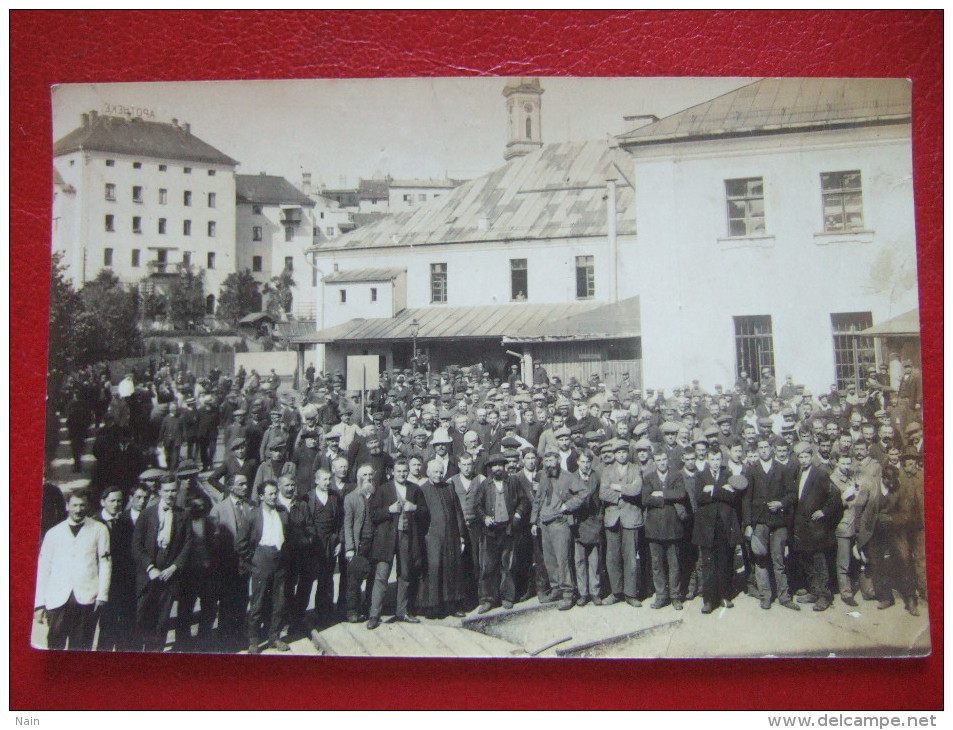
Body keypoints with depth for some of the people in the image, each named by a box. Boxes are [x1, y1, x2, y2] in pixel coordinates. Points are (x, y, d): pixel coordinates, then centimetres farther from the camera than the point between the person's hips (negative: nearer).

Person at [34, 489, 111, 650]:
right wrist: (40, 603, 6)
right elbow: (43, 569, 12)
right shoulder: (53, 533, 14)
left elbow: (105, 563, 7)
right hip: (58, 600, 1)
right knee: (54, 645, -3)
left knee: (81, 647, -1)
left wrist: (102, 595, -2)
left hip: (86, 599, -1)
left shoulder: (99, 530, 10)